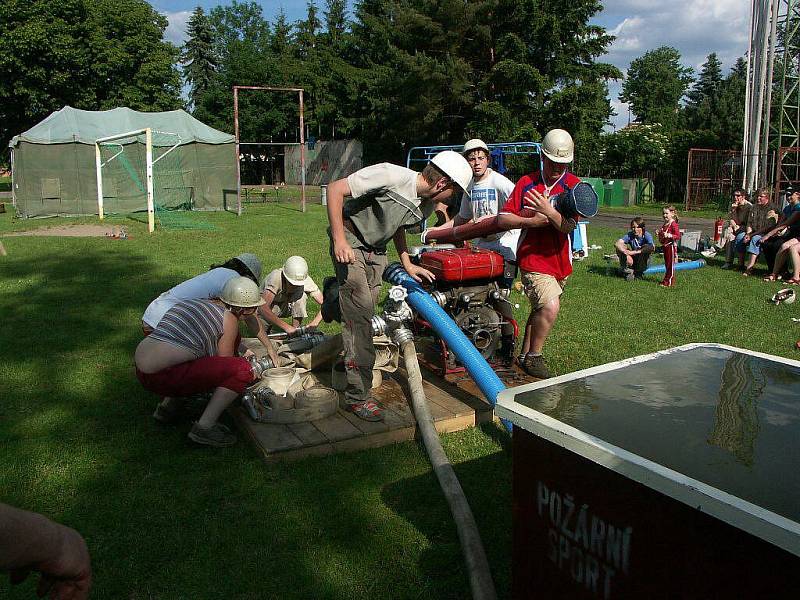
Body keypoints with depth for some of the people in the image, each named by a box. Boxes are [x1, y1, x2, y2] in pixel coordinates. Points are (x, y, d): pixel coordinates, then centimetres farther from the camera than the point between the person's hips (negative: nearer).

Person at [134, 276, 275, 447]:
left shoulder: (201, 302, 20)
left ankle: (168, 404, 25)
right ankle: (204, 427, -7)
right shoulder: (229, 318, -5)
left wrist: (270, 347, 40)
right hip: (164, 376, -9)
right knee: (242, 369, -11)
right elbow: (224, 365, 1)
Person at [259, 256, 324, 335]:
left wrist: (315, 322, -42)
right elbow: (263, 308, -46)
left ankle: (296, 330, -15)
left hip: (285, 307, 3)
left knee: (301, 295, -26)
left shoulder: (306, 281, -26)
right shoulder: (276, 277, -37)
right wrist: (286, 326, -51)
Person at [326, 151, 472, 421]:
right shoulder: (391, 176, -26)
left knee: (365, 314, 11)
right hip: (350, 244, -7)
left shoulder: (426, 205, -2)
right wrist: (339, 239, -27)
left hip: (376, 252, 8)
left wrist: (407, 264, 9)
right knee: (359, 314, -12)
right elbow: (335, 189, -25)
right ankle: (357, 396, -6)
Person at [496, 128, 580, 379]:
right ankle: (534, 357, -1)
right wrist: (530, 221, -21)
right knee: (550, 307, -21)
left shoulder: (573, 185, -2)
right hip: (533, 258, -4)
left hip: (560, 261, 4)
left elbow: (569, 226, -13)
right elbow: (503, 219, -6)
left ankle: (525, 355, 36)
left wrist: (549, 212, -31)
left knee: (540, 310, 18)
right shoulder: (526, 183, -2)